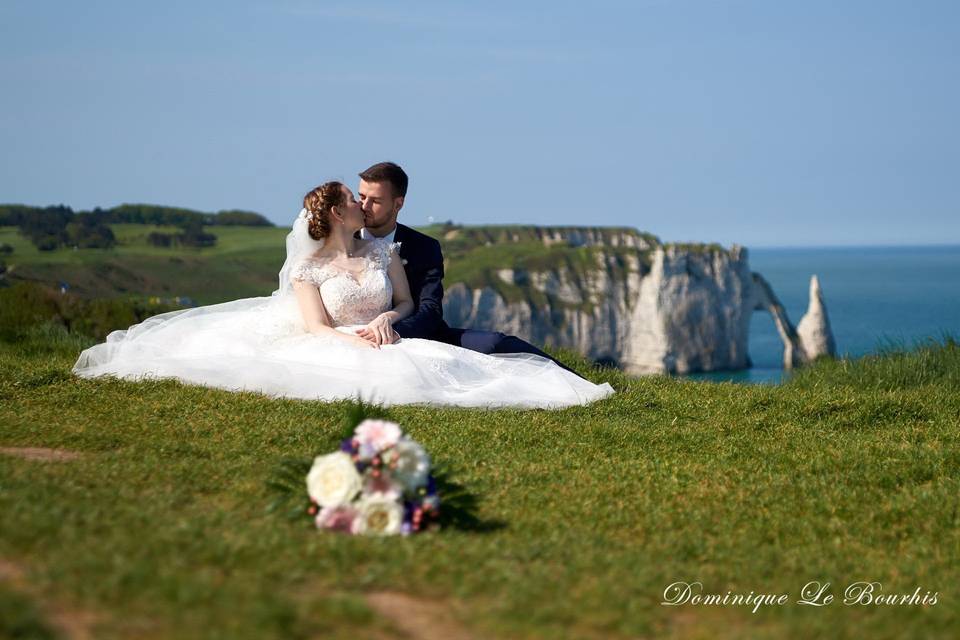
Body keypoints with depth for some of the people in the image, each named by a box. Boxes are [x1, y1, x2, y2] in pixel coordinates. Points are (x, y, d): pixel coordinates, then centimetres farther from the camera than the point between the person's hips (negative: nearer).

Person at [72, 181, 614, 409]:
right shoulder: (308, 268, 5)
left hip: (385, 341, 3)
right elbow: (316, 327, -5)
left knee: (438, 362, -26)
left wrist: (385, 321, -12)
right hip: (335, 351, -3)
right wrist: (358, 342, -24)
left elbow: (408, 304, 12)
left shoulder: (383, 252, 16)